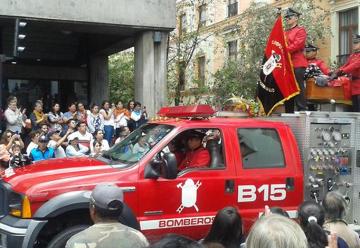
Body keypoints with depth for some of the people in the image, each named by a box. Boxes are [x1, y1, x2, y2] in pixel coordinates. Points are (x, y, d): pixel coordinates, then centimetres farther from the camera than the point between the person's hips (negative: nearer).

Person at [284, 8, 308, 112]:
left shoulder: (300, 30, -1)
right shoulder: (285, 32, 21)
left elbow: (297, 45, -14)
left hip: (297, 64, -7)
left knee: (298, 87, -7)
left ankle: (301, 110, -5)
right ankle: (289, 112, 15)